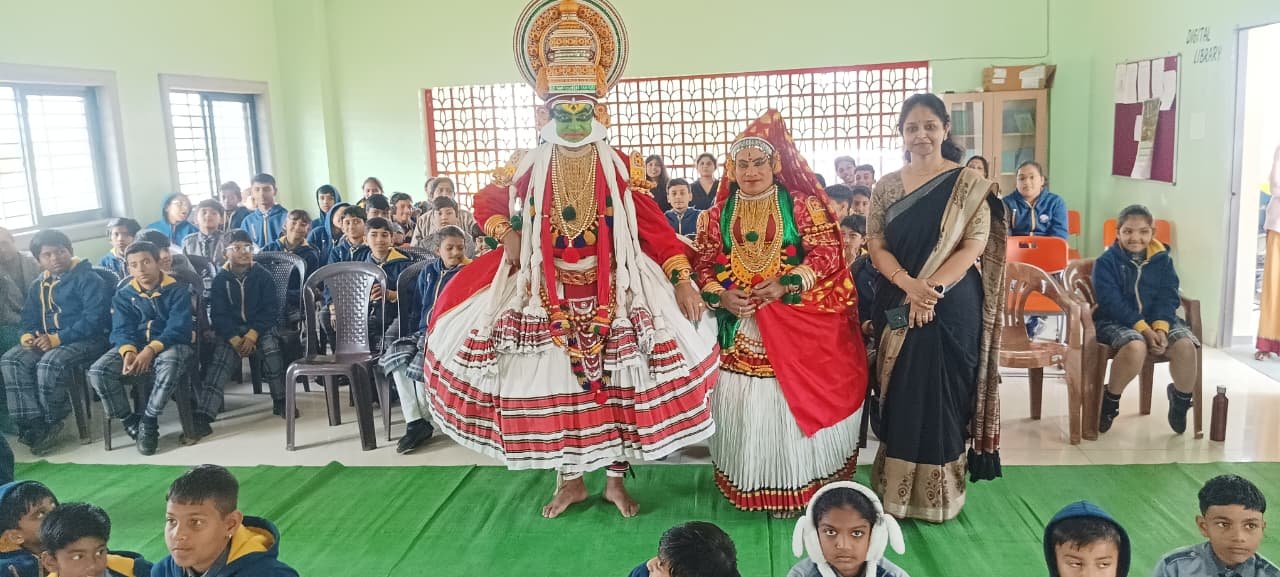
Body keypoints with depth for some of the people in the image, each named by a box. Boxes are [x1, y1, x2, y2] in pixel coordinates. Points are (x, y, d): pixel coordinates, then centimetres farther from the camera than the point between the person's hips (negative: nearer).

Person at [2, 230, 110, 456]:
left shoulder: (88, 279, -8)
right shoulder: (38, 286, 18)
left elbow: (95, 318, -18)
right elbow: (29, 318, 20)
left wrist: (57, 338, -25)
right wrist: (26, 335, -5)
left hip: (87, 340, -8)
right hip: (47, 342, 8)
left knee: (50, 364, -34)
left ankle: (50, 422, -12)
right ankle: (34, 423, -18)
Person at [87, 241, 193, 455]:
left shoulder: (178, 290, -2)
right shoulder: (123, 295, 11)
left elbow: (179, 328, -13)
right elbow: (122, 331, -1)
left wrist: (152, 349, -30)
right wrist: (128, 351, -25)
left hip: (170, 346, -4)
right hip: (135, 347, 4)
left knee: (170, 362, -41)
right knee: (98, 371, -24)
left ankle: (149, 420, -21)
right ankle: (131, 421, -7)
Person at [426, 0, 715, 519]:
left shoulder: (619, 167, -1)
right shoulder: (529, 167, 3)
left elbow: (654, 225, -5)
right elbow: (485, 205, 13)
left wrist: (682, 280, -12)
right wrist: (507, 237, -6)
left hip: (612, 294, -1)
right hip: (546, 295, 2)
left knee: (618, 379, 2)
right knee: (551, 381, 7)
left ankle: (615, 478, 21)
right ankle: (569, 479, 24)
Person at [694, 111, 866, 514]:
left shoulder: (802, 204, 1)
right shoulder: (720, 212, 10)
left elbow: (828, 255, -6)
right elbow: (704, 264, 7)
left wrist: (786, 285, -20)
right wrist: (721, 297, -13)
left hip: (797, 326, -2)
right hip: (740, 329, 3)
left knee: (794, 401, -2)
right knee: (746, 402, 4)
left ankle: (798, 485, 12)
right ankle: (750, 485, 18)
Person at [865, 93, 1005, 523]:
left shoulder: (969, 183, -1)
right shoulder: (887, 186, 7)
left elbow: (975, 245, -7)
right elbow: (876, 245, 2)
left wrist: (932, 289, -19)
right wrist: (908, 284, -16)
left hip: (952, 307, -3)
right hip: (896, 305, 3)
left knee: (942, 396, 3)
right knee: (898, 397, 8)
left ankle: (937, 493, 17)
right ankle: (894, 489, 21)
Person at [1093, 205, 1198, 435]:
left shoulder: (1163, 259, 7)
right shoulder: (1106, 261, -5)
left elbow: (1168, 297, 1)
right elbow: (1112, 302, -13)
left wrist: (1160, 327, -18)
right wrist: (1143, 328, -22)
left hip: (1158, 320, 4)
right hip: (1116, 321, -4)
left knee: (1185, 346, -25)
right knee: (1136, 347, -36)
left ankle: (1181, 397, 8)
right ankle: (1110, 399, -11)